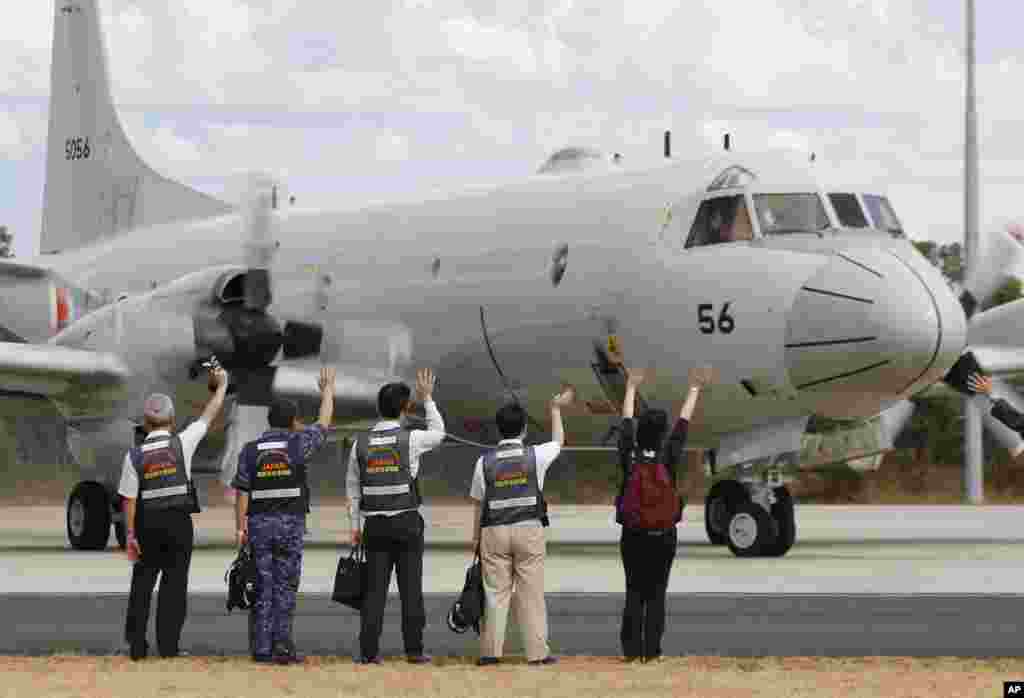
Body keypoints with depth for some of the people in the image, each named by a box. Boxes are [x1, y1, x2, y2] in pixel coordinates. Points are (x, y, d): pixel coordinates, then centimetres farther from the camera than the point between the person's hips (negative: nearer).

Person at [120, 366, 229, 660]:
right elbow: (209, 416, 4)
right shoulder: (182, 443, -7)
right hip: (178, 522, -1)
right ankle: (168, 645, 2)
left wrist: (130, 534, 0)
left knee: (142, 582, 9)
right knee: (174, 583, 4)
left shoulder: (135, 455, -4)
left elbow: (129, 499, -5)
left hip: (147, 524, 1)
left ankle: (136, 644, 9)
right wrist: (221, 385, 18)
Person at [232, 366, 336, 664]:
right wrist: (327, 390, 28)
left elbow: (242, 491, -1)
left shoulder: (250, 450, 3)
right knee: (285, 585, 0)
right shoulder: (297, 443, -3)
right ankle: (282, 643, -8)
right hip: (291, 523, -2)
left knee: (263, 585, 5)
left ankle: (262, 648, 2)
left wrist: (241, 527, 1)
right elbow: (324, 423, 14)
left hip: (259, 523, 2)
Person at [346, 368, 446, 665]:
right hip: (407, 523, -3)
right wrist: (427, 398, 21)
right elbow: (438, 433, 14)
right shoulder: (410, 439, -8)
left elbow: (352, 487, 8)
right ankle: (414, 650, 0)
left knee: (375, 588, 2)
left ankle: (369, 651, -2)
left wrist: (355, 525, 15)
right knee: (411, 589, 1)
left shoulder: (361, 443, 2)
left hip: (375, 525, 3)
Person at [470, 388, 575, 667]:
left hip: (494, 530, 1)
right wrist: (556, 409, 33)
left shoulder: (485, 462, 0)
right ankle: (537, 652, 1)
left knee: (495, 592, 4)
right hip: (529, 529, -1)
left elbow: (478, 502, 4)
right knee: (531, 593, 1)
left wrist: (475, 537, 13)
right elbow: (559, 441, 19)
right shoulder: (535, 456, -3)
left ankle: (490, 651, 2)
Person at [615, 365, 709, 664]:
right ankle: (652, 650, -1)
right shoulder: (668, 456, -10)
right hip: (662, 536, -1)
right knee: (656, 594, 2)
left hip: (632, 535, 1)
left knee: (634, 593, 6)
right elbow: (684, 421, 2)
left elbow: (626, 420, 9)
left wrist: (631, 387, 22)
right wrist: (694, 389, 13)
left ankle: (632, 649, 3)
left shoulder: (628, 454, -7)